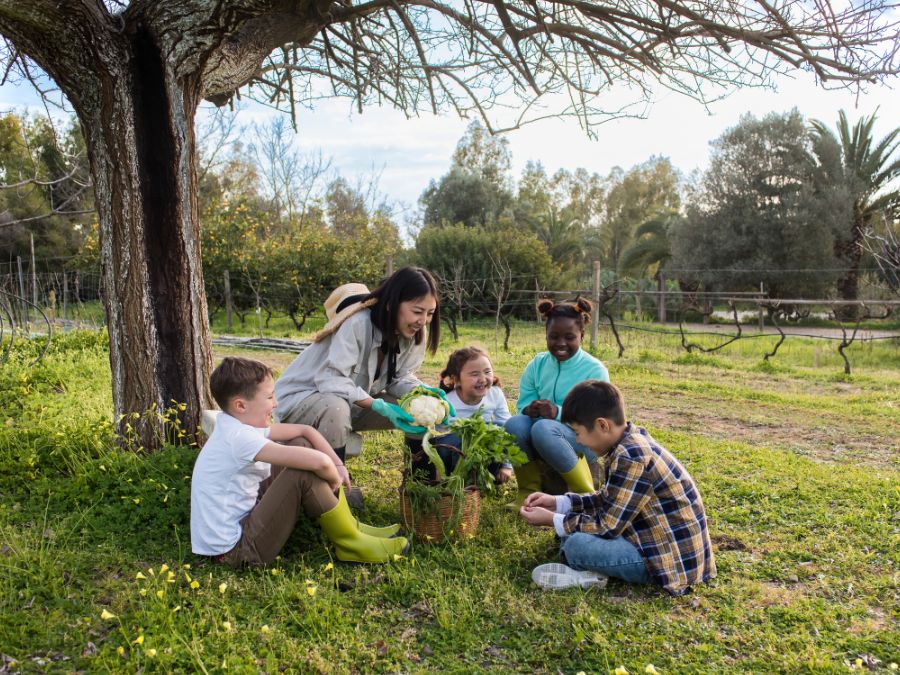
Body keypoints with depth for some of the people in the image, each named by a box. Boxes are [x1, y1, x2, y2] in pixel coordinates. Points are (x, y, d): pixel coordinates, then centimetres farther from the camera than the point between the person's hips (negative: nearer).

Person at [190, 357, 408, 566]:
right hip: (234, 550, -10)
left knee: (300, 446, 6)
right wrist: (335, 479, -13)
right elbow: (319, 462, -35)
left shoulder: (238, 424, 1)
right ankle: (350, 544, -2)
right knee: (305, 473, -23)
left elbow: (305, 430, 8)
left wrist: (339, 465, -1)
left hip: (241, 519, 10)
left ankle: (349, 526, 10)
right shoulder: (239, 438, -27)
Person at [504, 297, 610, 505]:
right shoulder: (537, 365, 5)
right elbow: (522, 404, 2)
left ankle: (585, 494, -15)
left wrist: (559, 413, -33)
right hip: (540, 447, 4)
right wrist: (530, 409, -23)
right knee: (515, 423, -28)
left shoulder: (595, 370, -8)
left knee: (543, 428, -35)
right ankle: (529, 492, -9)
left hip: (584, 442, -4)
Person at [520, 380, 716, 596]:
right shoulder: (632, 441, 3)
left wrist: (551, 520, -11)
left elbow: (607, 527, -22)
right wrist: (558, 502, 8)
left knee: (575, 544, -25)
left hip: (673, 559, -10)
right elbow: (608, 501, 14)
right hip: (660, 539, 10)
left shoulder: (631, 457, -26)